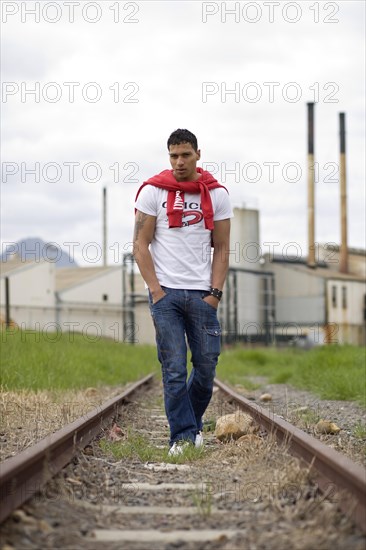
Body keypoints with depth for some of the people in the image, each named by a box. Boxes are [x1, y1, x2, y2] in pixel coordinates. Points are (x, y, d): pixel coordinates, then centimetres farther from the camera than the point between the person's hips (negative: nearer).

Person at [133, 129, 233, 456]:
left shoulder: (216, 194, 7)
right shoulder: (153, 191, 1)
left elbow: (221, 249, 9)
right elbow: (141, 245, 1)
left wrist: (215, 293, -1)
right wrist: (156, 291, -7)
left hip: (202, 293, 2)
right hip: (166, 293, -2)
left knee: (207, 366, 3)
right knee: (174, 369, -5)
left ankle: (192, 422, 25)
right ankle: (183, 434, 1)